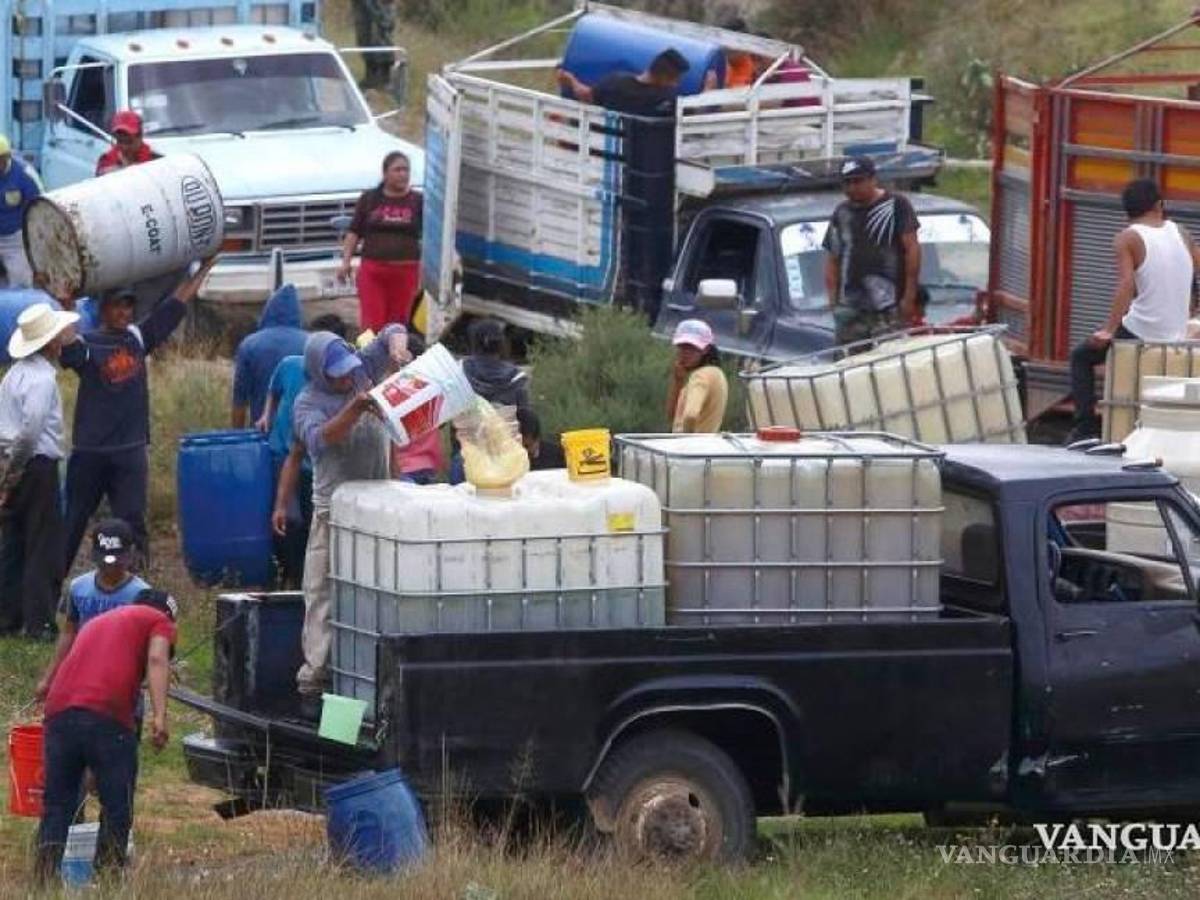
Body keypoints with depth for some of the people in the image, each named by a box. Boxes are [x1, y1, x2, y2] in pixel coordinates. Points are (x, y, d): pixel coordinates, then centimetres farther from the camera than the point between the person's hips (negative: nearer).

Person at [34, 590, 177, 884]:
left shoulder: (98, 622, 36)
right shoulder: (159, 621, 17)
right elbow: (156, 660, -3)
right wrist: (159, 715, -14)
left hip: (59, 709, 5)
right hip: (106, 715, -5)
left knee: (57, 805, 10)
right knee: (117, 809, 5)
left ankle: (44, 879, 1)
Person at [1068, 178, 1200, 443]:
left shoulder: (1128, 239, -9)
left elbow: (1126, 284, -21)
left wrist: (1109, 330, -22)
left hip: (1141, 331, -5)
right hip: (1177, 336, 5)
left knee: (1082, 357, 17)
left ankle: (1086, 428, 4)